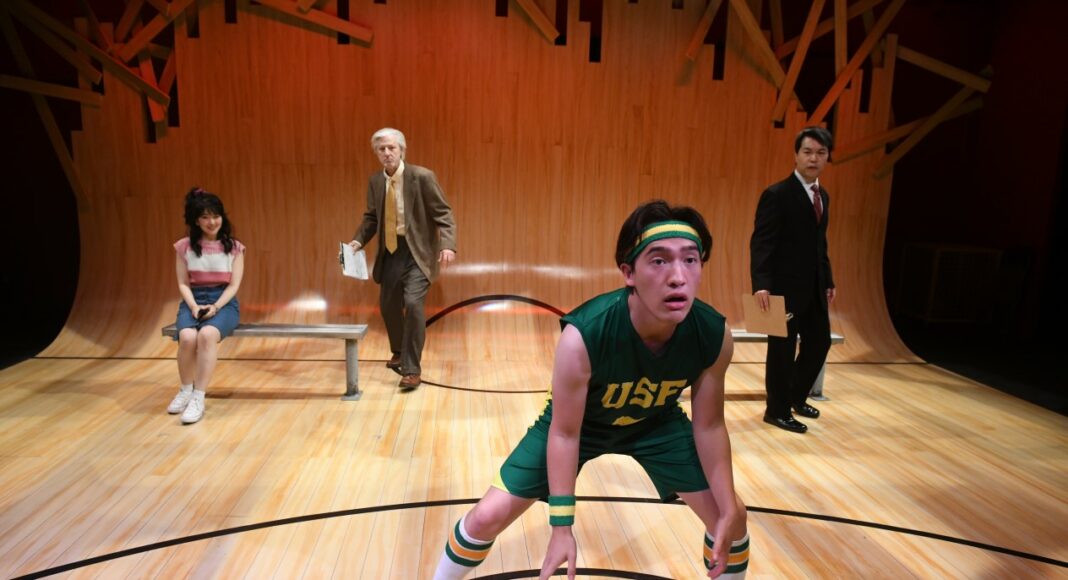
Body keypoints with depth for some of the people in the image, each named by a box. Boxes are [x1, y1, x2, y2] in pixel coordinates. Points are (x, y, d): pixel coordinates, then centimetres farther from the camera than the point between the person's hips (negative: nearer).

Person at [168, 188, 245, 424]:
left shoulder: (234, 247, 3)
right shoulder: (185, 246, 6)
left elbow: (234, 285, -2)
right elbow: (183, 283, 4)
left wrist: (215, 307, -17)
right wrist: (194, 307, -15)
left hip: (224, 301, -1)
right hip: (194, 301, 2)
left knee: (207, 335, -35)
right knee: (187, 337, -31)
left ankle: (199, 397, -28)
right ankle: (185, 390, -5)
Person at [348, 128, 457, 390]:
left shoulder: (422, 177, -12)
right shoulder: (375, 181, 5)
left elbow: (443, 214, -13)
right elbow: (371, 217, 14)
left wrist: (448, 245, -28)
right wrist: (357, 241, -3)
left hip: (417, 251, -6)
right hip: (390, 251, 6)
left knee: (413, 302, -20)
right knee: (388, 305, 15)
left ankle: (412, 369, -9)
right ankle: (399, 353, 41)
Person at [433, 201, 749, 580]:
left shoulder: (714, 335, -29)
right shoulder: (583, 336, -40)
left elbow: (709, 425, -11)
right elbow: (564, 432, -25)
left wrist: (729, 511, -11)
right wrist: (561, 526, -20)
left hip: (657, 423, 3)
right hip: (576, 423, -3)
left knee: (730, 517, 4)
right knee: (488, 516, -5)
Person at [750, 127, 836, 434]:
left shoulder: (823, 196, 14)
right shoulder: (776, 195, -11)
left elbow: (820, 244, 19)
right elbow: (760, 243, -17)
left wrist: (828, 280, 17)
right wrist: (761, 284, -27)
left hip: (814, 286, 8)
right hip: (786, 286, -8)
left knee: (820, 341, 16)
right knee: (783, 348, 2)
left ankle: (796, 396, 36)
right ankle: (778, 410, 19)